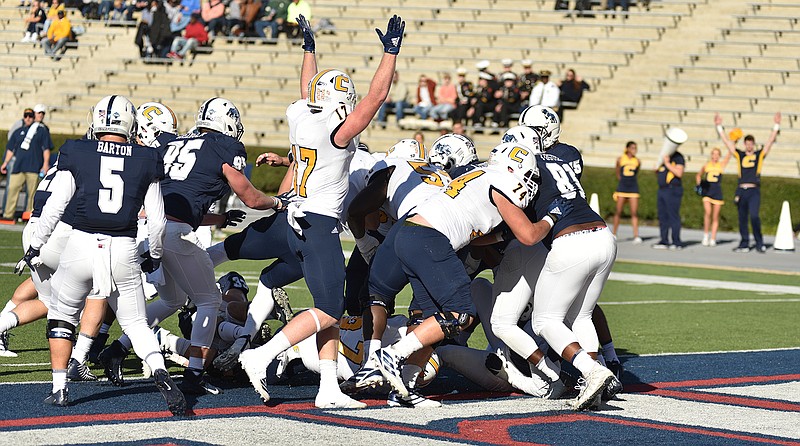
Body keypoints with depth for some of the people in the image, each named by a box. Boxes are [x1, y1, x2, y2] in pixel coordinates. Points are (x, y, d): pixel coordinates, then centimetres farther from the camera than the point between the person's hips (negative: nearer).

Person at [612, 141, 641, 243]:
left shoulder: (637, 161, 3)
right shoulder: (620, 160, 0)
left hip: (633, 189, 0)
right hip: (622, 188, 0)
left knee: (634, 212, -7)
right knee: (618, 211, 3)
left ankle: (636, 236, -12)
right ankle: (614, 234, 13)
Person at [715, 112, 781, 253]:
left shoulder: (760, 155, 8)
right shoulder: (739, 155, 12)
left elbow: (770, 140, 3)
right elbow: (726, 141, 12)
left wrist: (776, 126, -3)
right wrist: (719, 127, 10)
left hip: (754, 191, -3)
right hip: (741, 191, 3)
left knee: (754, 216, -17)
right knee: (742, 219, 7)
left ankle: (759, 244, -7)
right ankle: (744, 244, 15)